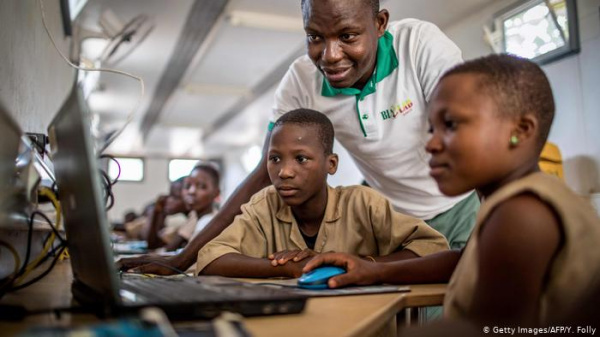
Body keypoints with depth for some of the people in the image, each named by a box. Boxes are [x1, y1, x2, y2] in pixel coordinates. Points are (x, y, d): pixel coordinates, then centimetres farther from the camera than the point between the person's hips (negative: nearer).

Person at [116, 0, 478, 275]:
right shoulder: (302, 81, -16)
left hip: (461, 211, -1)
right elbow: (265, 175, -13)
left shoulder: (421, 44, -24)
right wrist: (180, 260, -16)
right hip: (400, 222, 1)